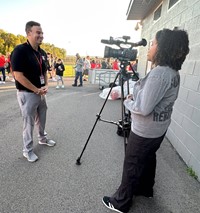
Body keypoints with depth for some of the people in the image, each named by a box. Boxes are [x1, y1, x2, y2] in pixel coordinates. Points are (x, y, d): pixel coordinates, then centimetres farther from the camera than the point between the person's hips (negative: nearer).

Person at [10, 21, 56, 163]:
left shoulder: (43, 53, 8)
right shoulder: (20, 50, -15)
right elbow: (18, 76, -20)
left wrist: (46, 86, 0)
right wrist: (36, 90, -16)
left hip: (41, 93, 7)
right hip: (27, 94, -7)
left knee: (41, 119, 20)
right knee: (29, 122, 4)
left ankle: (43, 138, 42)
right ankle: (28, 150, 21)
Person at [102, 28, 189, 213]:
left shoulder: (159, 73, -26)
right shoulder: (174, 73, 5)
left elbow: (143, 108, -28)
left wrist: (127, 101, -9)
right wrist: (135, 97, 3)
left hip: (144, 131, -9)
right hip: (159, 129, 9)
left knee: (132, 167, 7)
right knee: (148, 159, 26)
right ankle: (146, 189, 49)